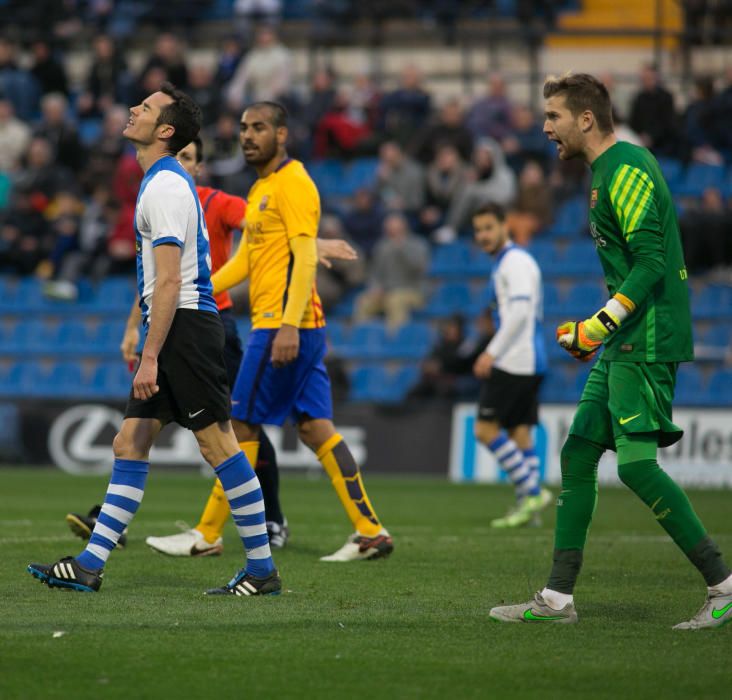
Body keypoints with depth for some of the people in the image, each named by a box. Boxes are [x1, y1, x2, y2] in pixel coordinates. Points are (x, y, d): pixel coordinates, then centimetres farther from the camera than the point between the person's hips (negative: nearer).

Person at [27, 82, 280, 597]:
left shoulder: (165, 186, -14)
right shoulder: (170, 181, 18)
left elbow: (168, 282, -20)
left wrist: (150, 358, -22)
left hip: (184, 325, -11)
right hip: (176, 328, 11)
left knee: (219, 444, -7)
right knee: (130, 444, 8)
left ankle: (262, 569, -2)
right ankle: (89, 565, 8)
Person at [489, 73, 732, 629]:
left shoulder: (626, 170, -14)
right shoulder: (610, 170, 18)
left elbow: (649, 265, -21)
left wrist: (599, 327, -19)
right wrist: (600, 330, 21)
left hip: (646, 342, -10)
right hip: (624, 343, 10)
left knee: (636, 463, -14)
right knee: (578, 453, 8)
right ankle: (558, 598, 10)